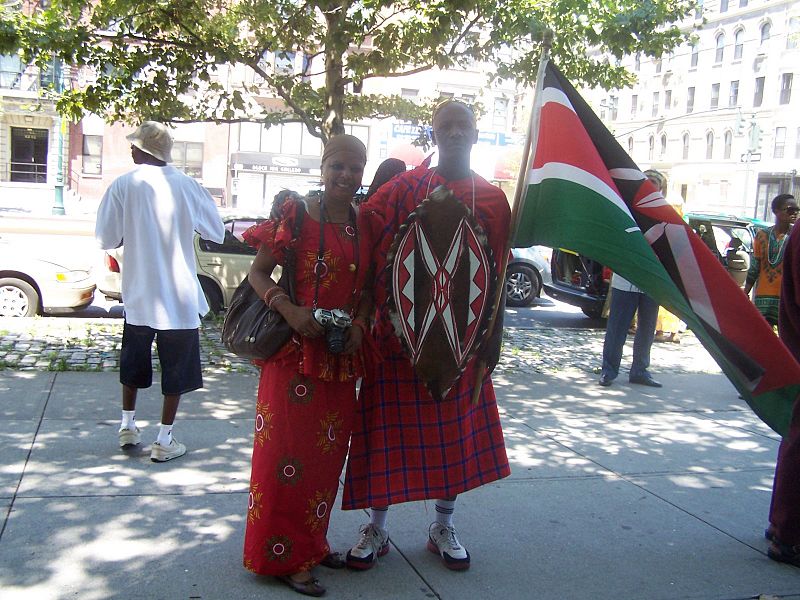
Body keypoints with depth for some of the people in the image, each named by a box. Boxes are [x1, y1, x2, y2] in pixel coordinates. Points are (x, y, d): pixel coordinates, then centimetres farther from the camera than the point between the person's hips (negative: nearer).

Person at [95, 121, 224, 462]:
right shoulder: (187, 186, -7)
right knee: (176, 369, 8)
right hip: (180, 295, -1)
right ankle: (164, 441, 11)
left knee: (133, 361, 21)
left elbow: (106, 240, -5)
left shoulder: (123, 186, -8)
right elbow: (216, 233, 2)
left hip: (139, 293, 2)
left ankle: (128, 426, 33)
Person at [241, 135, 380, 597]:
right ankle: (286, 558, 14)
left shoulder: (368, 224, 6)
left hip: (342, 352, 5)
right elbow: (258, 272, -5)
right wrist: (288, 309, -20)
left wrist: (360, 324, -5)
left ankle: (312, 543, 31)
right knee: (287, 451, 1)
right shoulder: (296, 215, -7)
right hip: (294, 349, -5)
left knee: (329, 451, 14)